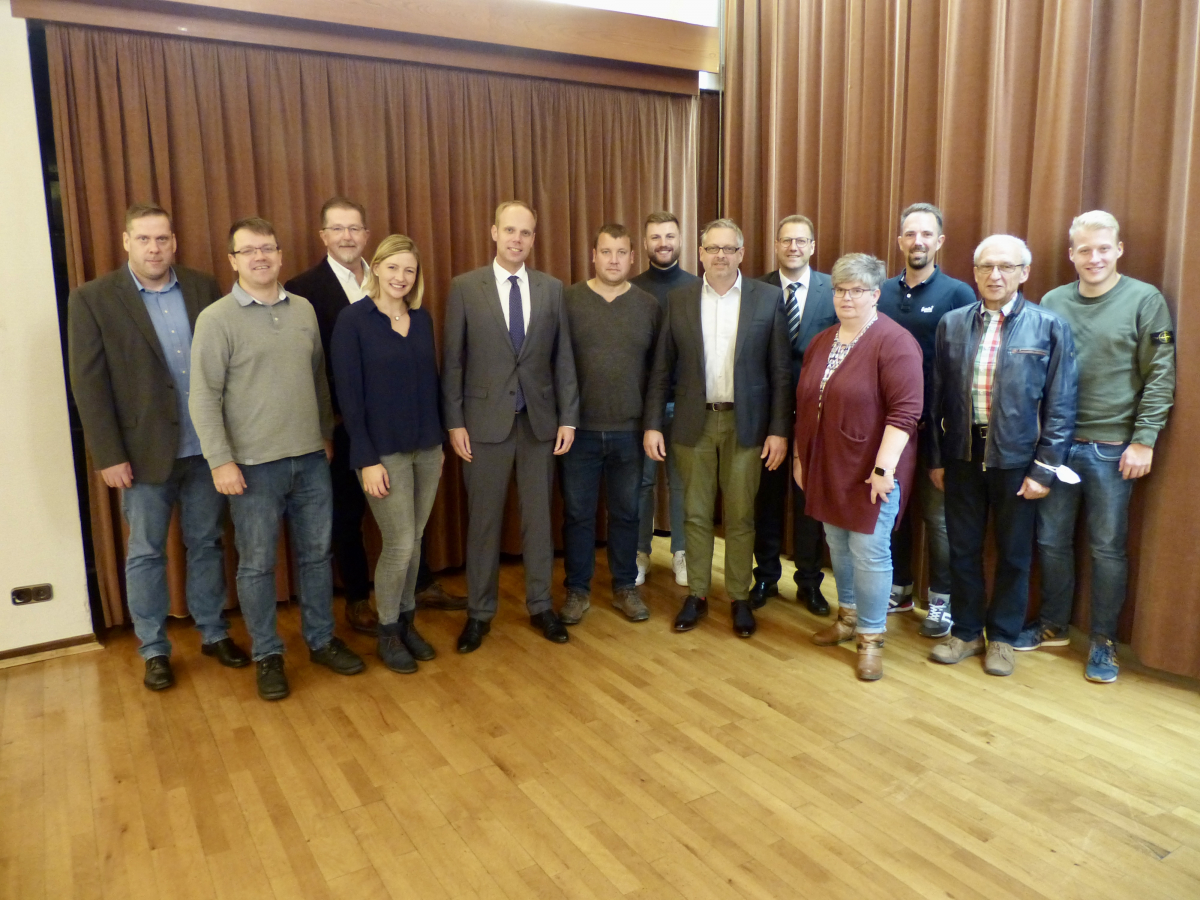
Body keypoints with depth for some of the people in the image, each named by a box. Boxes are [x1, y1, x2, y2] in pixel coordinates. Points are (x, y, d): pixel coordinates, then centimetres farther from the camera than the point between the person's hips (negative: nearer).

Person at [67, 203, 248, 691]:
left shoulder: (202, 287, 3)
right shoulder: (91, 299, -5)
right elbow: (88, 385, -7)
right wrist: (109, 455, -10)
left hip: (206, 448, 2)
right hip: (145, 451, -2)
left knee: (206, 544, 15)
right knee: (146, 554, 10)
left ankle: (214, 633, 31)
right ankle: (154, 650, 26)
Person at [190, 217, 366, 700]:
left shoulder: (303, 310, 7)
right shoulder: (217, 319, -7)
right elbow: (204, 397, -8)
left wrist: (326, 434, 16)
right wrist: (220, 461, -13)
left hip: (311, 459, 4)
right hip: (253, 465, -4)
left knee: (317, 553, 13)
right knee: (257, 564, 6)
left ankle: (321, 640, 29)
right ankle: (267, 655, 22)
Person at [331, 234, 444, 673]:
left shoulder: (422, 318, 7)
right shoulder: (353, 319, -7)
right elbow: (349, 394, -10)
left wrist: (439, 442, 13)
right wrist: (367, 460, -13)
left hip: (426, 449, 5)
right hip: (384, 451, -5)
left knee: (414, 541, 10)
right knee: (400, 544, -2)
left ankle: (407, 622, 28)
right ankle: (387, 633, 19)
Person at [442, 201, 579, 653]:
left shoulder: (552, 289, 4)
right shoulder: (465, 287, -2)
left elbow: (563, 357, 4)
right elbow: (452, 360, -2)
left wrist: (568, 417, 0)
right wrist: (454, 422, -6)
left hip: (540, 420, 2)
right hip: (485, 420, -2)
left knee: (538, 516, 11)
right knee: (483, 520, 8)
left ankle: (540, 605, 26)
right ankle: (479, 612, 22)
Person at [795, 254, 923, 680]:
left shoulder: (893, 342, -14)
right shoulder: (821, 341, 10)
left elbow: (905, 411, -19)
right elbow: (806, 404, 15)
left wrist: (884, 467, -23)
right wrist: (800, 456, 14)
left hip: (870, 472, -7)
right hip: (827, 468, 7)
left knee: (869, 553, 0)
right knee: (838, 546, 17)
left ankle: (871, 637, 15)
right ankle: (848, 616, 35)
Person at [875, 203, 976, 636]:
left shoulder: (957, 294, -5)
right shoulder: (882, 292, 7)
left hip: (936, 425, -3)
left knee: (937, 514, 6)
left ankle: (941, 601, 20)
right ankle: (898, 589, 28)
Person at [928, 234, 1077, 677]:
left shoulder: (1049, 327, -5)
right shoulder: (952, 323, 4)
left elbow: (1060, 405, -5)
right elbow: (938, 396, 6)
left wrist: (1045, 469, -9)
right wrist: (936, 457, 5)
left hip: (1016, 457, -2)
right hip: (963, 454, 3)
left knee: (1013, 554, 10)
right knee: (962, 549, 12)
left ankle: (1002, 637, 28)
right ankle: (965, 631, 29)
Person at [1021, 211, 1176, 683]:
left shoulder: (1145, 300, -3)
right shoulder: (1053, 302, 5)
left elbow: (1160, 377, -5)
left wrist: (1143, 441, -10)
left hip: (1112, 448, -3)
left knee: (1108, 549, 6)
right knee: (1051, 541, 11)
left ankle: (1103, 640, 21)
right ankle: (1054, 625, 28)